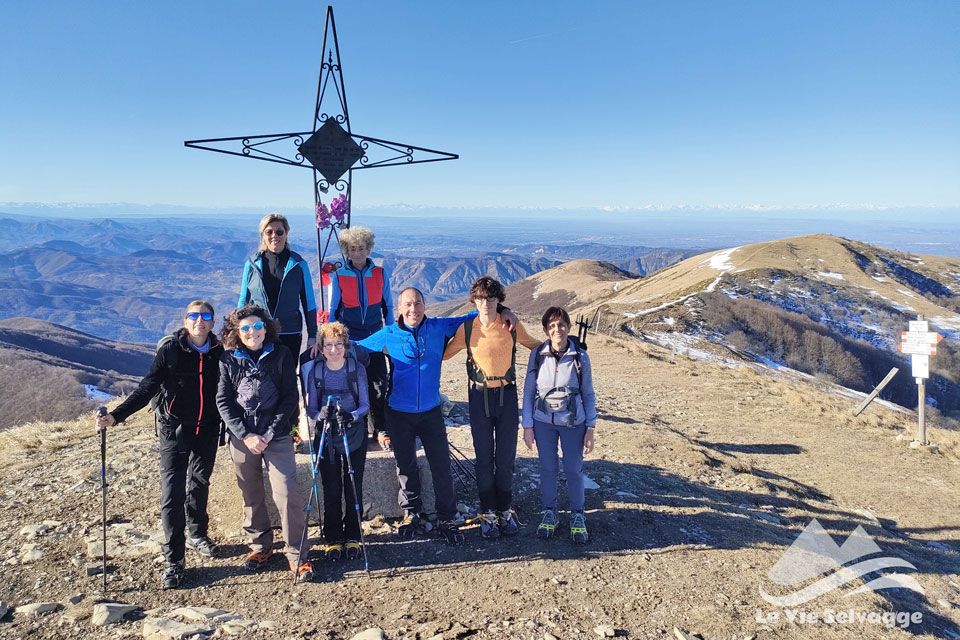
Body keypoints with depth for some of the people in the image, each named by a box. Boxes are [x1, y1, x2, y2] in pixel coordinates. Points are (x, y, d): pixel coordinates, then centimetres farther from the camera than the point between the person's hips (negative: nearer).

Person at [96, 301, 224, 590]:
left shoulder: (219, 351, -2)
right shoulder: (170, 349, -9)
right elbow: (147, 389, -11)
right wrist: (116, 416, -21)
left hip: (207, 432, 3)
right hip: (174, 431, -3)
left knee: (200, 484, 18)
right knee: (172, 492, -5)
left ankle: (197, 534, 41)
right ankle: (173, 561, 5)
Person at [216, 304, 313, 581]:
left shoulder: (281, 355, 0)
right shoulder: (229, 359, 2)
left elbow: (290, 397, -2)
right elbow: (223, 402, 0)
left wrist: (270, 433, -10)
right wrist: (246, 435, -11)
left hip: (277, 437, -1)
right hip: (241, 439, 2)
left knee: (287, 493, -8)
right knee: (251, 496, 11)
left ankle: (296, 553, 3)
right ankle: (260, 546, 30)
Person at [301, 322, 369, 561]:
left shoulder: (357, 369, -5)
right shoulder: (312, 370, -4)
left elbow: (365, 404, -4)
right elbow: (311, 409, -2)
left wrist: (352, 416, -24)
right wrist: (320, 415, -24)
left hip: (355, 436, 0)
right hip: (327, 438, 0)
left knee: (354, 489, 6)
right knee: (331, 491, 6)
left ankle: (353, 537, 23)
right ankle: (332, 539, 23)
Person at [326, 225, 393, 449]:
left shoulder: (381, 273, 1)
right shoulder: (338, 276, -2)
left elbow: (388, 307, 9)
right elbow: (332, 311, 5)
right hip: (349, 338, -1)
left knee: (378, 384, -1)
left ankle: (380, 429, 11)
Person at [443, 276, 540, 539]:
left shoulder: (512, 326, -4)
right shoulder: (467, 328, -5)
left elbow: (534, 345, 14)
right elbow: (444, 353, 7)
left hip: (507, 395, 1)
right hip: (479, 397, 0)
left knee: (506, 456, 7)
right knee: (484, 458, 6)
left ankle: (505, 510, 24)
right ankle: (488, 513, 20)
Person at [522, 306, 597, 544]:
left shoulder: (580, 357, -7)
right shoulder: (537, 355, -5)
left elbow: (588, 395, 1)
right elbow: (528, 392, 1)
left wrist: (590, 429, -1)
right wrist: (527, 426, -2)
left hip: (573, 423, -1)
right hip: (543, 422, 1)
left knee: (573, 470, 6)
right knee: (548, 469, 11)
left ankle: (577, 515, 27)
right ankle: (549, 513, 30)